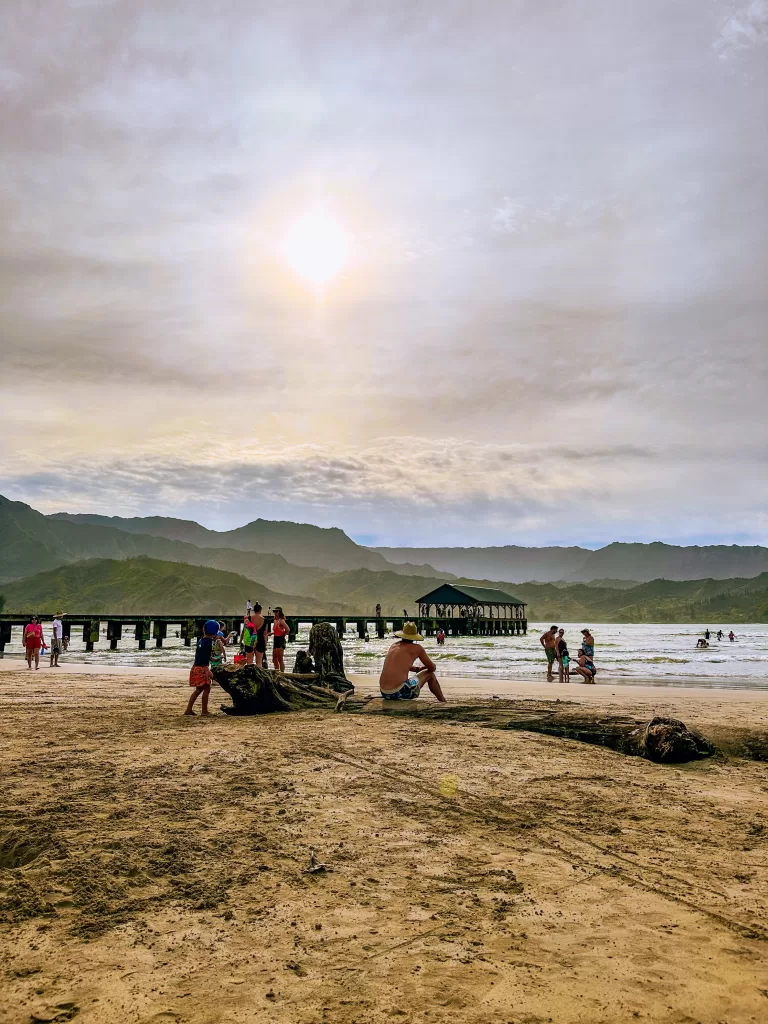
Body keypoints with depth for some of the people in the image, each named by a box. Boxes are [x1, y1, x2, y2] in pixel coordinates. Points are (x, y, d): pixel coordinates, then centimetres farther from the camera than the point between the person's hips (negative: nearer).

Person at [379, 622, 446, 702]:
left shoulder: (394, 645, 16)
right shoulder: (417, 648, 1)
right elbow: (432, 668, 11)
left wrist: (417, 669, 30)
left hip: (384, 693, 5)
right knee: (430, 674, 17)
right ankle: (444, 702, 30)